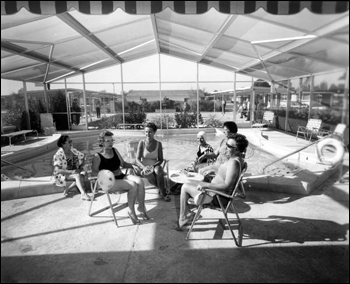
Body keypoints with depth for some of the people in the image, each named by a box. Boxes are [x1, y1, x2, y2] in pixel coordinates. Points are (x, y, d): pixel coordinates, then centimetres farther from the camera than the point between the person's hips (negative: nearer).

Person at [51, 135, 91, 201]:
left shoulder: (73, 150, -1)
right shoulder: (58, 155, -17)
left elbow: (82, 157, 6)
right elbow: (57, 170, -24)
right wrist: (71, 172, -32)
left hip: (74, 171, 6)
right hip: (62, 174, -6)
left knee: (82, 175, -26)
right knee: (77, 175, -32)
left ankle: (68, 190, -17)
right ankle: (83, 194, -37)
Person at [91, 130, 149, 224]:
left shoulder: (115, 150, 12)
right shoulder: (98, 156, -4)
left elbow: (123, 164, 19)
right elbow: (94, 172, -12)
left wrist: (132, 166, 1)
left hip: (121, 176, 6)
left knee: (139, 181, -23)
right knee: (133, 185, -29)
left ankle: (141, 207, -10)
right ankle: (131, 211, -10)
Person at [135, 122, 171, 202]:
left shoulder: (158, 144, -1)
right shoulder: (142, 143, -4)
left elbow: (160, 160, -1)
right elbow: (137, 159, -10)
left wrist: (153, 166, -21)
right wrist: (144, 167, -29)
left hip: (155, 166, 1)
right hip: (144, 167, -1)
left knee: (158, 170, -36)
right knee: (150, 175, -34)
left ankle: (162, 192, -16)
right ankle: (163, 192, -8)